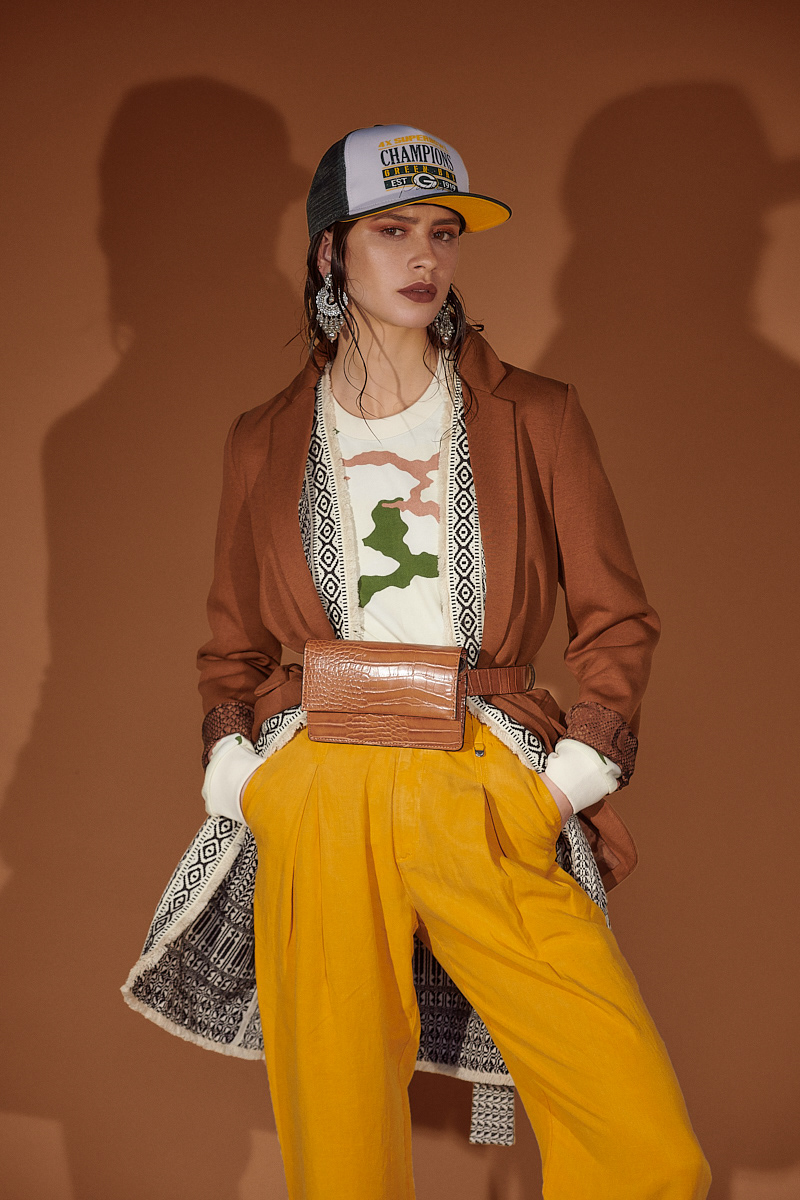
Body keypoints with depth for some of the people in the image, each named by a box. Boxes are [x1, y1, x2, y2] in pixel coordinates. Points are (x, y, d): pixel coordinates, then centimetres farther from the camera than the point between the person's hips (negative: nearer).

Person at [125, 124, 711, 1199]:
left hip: (490, 803, -1)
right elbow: (234, 643, 20)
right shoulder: (265, 443, 12)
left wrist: (571, 778, 0)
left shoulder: (536, 419, 8)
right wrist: (236, 777, 5)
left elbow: (617, 617, 10)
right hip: (317, 807, 1)